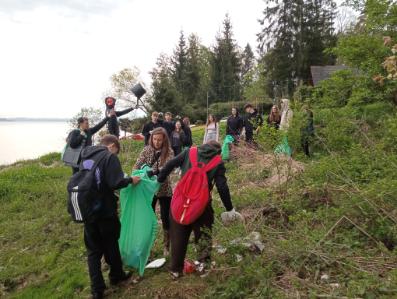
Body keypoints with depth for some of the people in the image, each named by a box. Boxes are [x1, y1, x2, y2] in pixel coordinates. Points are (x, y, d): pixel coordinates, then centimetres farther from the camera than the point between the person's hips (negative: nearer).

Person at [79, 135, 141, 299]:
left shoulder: (85, 156, 8)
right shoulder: (109, 157, -14)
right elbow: (115, 183, -24)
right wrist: (131, 180, -6)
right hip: (105, 211, -5)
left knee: (93, 249, 13)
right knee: (111, 244, 17)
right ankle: (116, 275, 36)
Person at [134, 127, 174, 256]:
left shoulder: (169, 152, -10)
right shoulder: (147, 150, -3)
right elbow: (138, 165, -10)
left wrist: (154, 171, -41)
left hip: (164, 190, -2)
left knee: (165, 218, 7)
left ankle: (167, 246, 26)